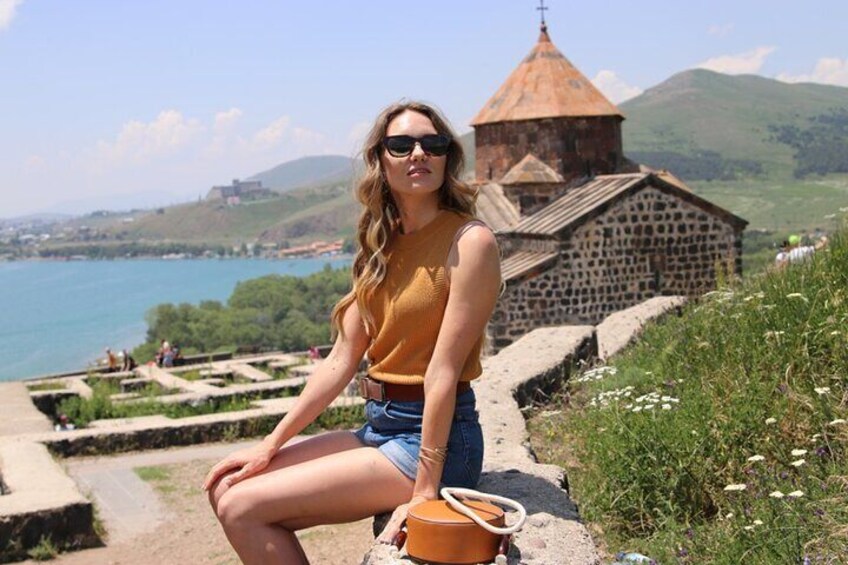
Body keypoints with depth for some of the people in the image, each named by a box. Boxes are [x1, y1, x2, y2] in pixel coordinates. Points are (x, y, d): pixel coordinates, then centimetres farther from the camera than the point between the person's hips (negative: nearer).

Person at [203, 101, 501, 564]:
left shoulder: (469, 241, -14)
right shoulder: (382, 247, 10)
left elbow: (443, 372, -18)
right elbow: (341, 360, 8)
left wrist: (424, 491, -18)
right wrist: (271, 445, 4)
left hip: (434, 436, -8)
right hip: (379, 428, 8)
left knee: (243, 508, -12)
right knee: (228, 487, 1)